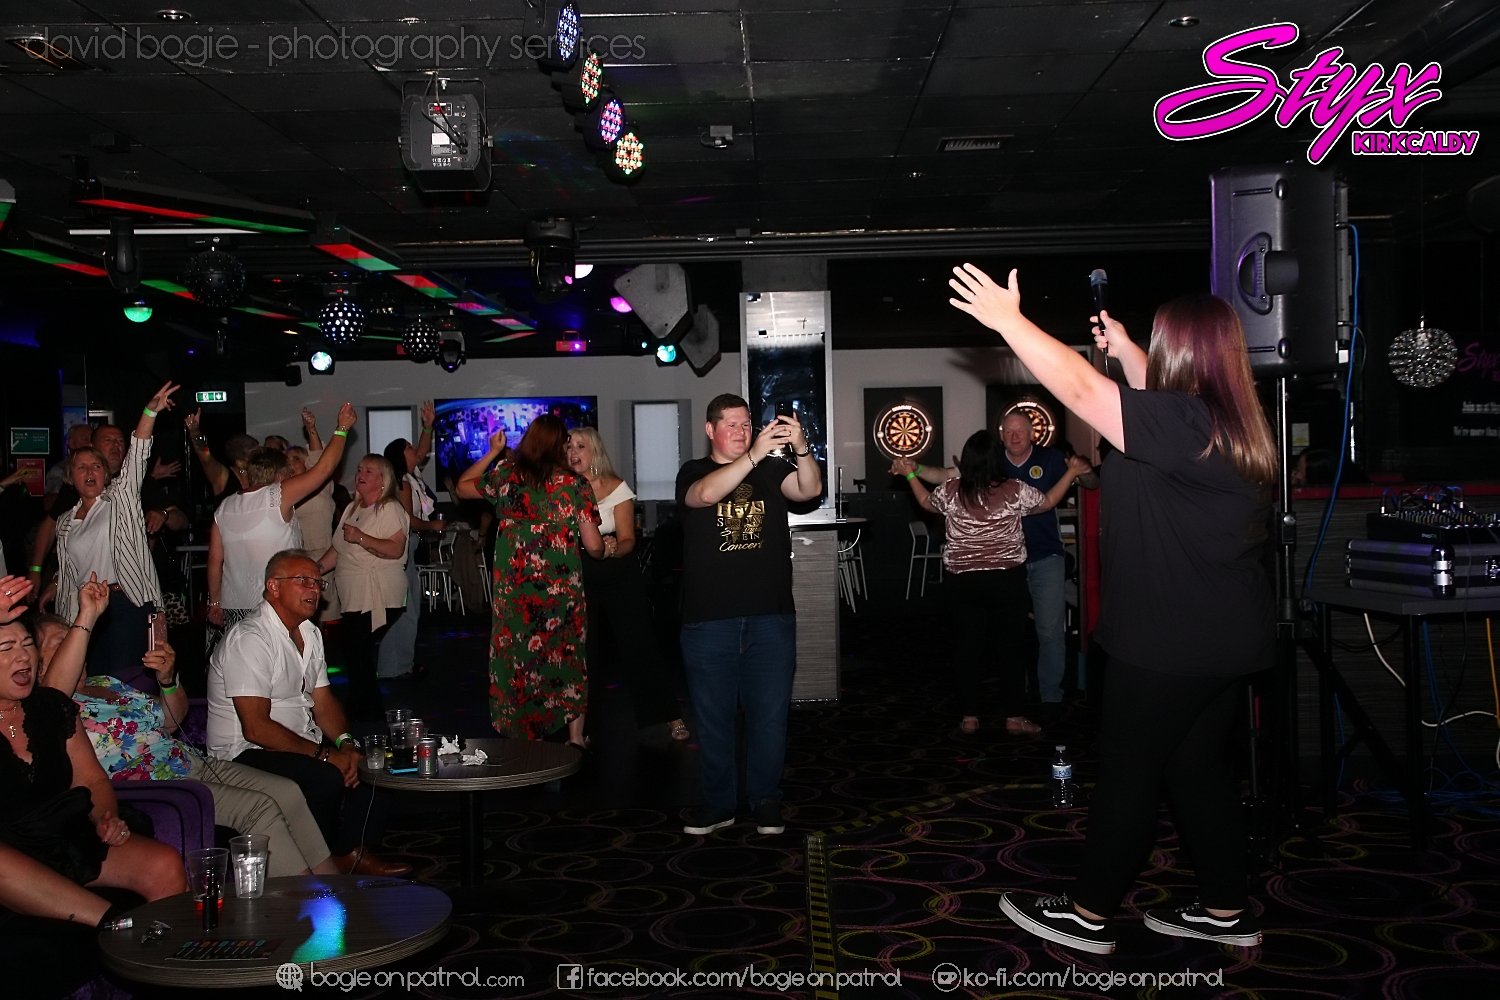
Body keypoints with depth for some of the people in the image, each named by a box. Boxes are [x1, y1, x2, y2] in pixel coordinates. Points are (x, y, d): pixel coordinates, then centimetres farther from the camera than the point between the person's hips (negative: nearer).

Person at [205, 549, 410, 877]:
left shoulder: (310, 633, 11)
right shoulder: (250, 639, -19)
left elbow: (323, 700, 11)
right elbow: (256, 727, -24)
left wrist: (345, 744, -9)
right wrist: (324, 755, -23)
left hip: (302, 741, 9)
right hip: (247, 752, -9)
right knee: (326, 777, -29)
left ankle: (347, 852, 2)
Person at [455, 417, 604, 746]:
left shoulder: (505, 475, -1)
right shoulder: (574, 484, -5)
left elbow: (463, 487, 19)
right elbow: (593, 546, -5)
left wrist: (493, 452, 25)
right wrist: (602, 550, 18)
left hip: (513, 589, 1)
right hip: (563, 591, -1)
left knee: (518, 659, 10)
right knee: (567, 658, 12)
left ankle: (526, 738, 14)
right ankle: (575, 738, 17)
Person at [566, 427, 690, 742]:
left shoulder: (616, 488, -7)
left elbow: (627, 540, -10)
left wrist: (613, 549, -32)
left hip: (620, 577, -3)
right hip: (580, 578, 3)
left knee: (639, 647, -5)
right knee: (582, 651, 7)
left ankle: (670, 717, 2)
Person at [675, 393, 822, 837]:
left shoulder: (772, 469, 8)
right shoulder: (692, 472, 3)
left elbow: (810, 489, -10)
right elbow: (706, 494, -20)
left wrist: (801, 447, -29)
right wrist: (754, 453, -31)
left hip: (771, 617, 1)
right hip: (708, 621, -1)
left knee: (770, 714, 6)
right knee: (712, 716, 8)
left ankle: (766, 799, 20)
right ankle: (718, 802, 21)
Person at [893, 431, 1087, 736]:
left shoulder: (951, 491, -5)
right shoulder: (1014, 491, -10)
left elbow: (926, 502, 17)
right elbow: (1048, 502, 8)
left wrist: (910, 474, 30)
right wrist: (1072, 472, 20)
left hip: (963, 581, 2)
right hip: (1007, 580, -2)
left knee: (968, 648, 10)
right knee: (1010, 647, 8)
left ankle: (970, 717, 14)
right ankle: (1013, 717, 12)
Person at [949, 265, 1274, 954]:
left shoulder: (1184, 424, -22)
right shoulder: (1228, 424, 6)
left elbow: (1080, 389, -23)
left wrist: (1008, 320, -18)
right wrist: (1123, 352, 32)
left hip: (1172, 640, -9)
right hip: (1224, 637, 9)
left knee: (1127, 773, 3)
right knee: (1200, 769, 18)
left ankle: (1088, 916, 16)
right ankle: (1226, 911, 27)